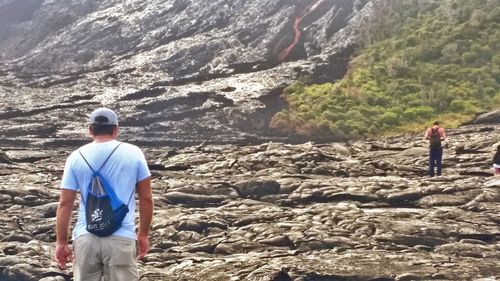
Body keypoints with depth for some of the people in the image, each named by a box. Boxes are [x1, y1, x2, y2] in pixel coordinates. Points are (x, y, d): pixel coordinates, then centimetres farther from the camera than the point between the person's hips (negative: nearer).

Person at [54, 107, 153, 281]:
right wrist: (143, 234, 13)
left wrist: (61, 242, 9)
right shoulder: (133, 153, 1)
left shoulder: (76, 157, 3)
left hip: (85, 238, 1)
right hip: (121, 238, -1)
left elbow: (65, 204, 2)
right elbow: (146, 198, 4)